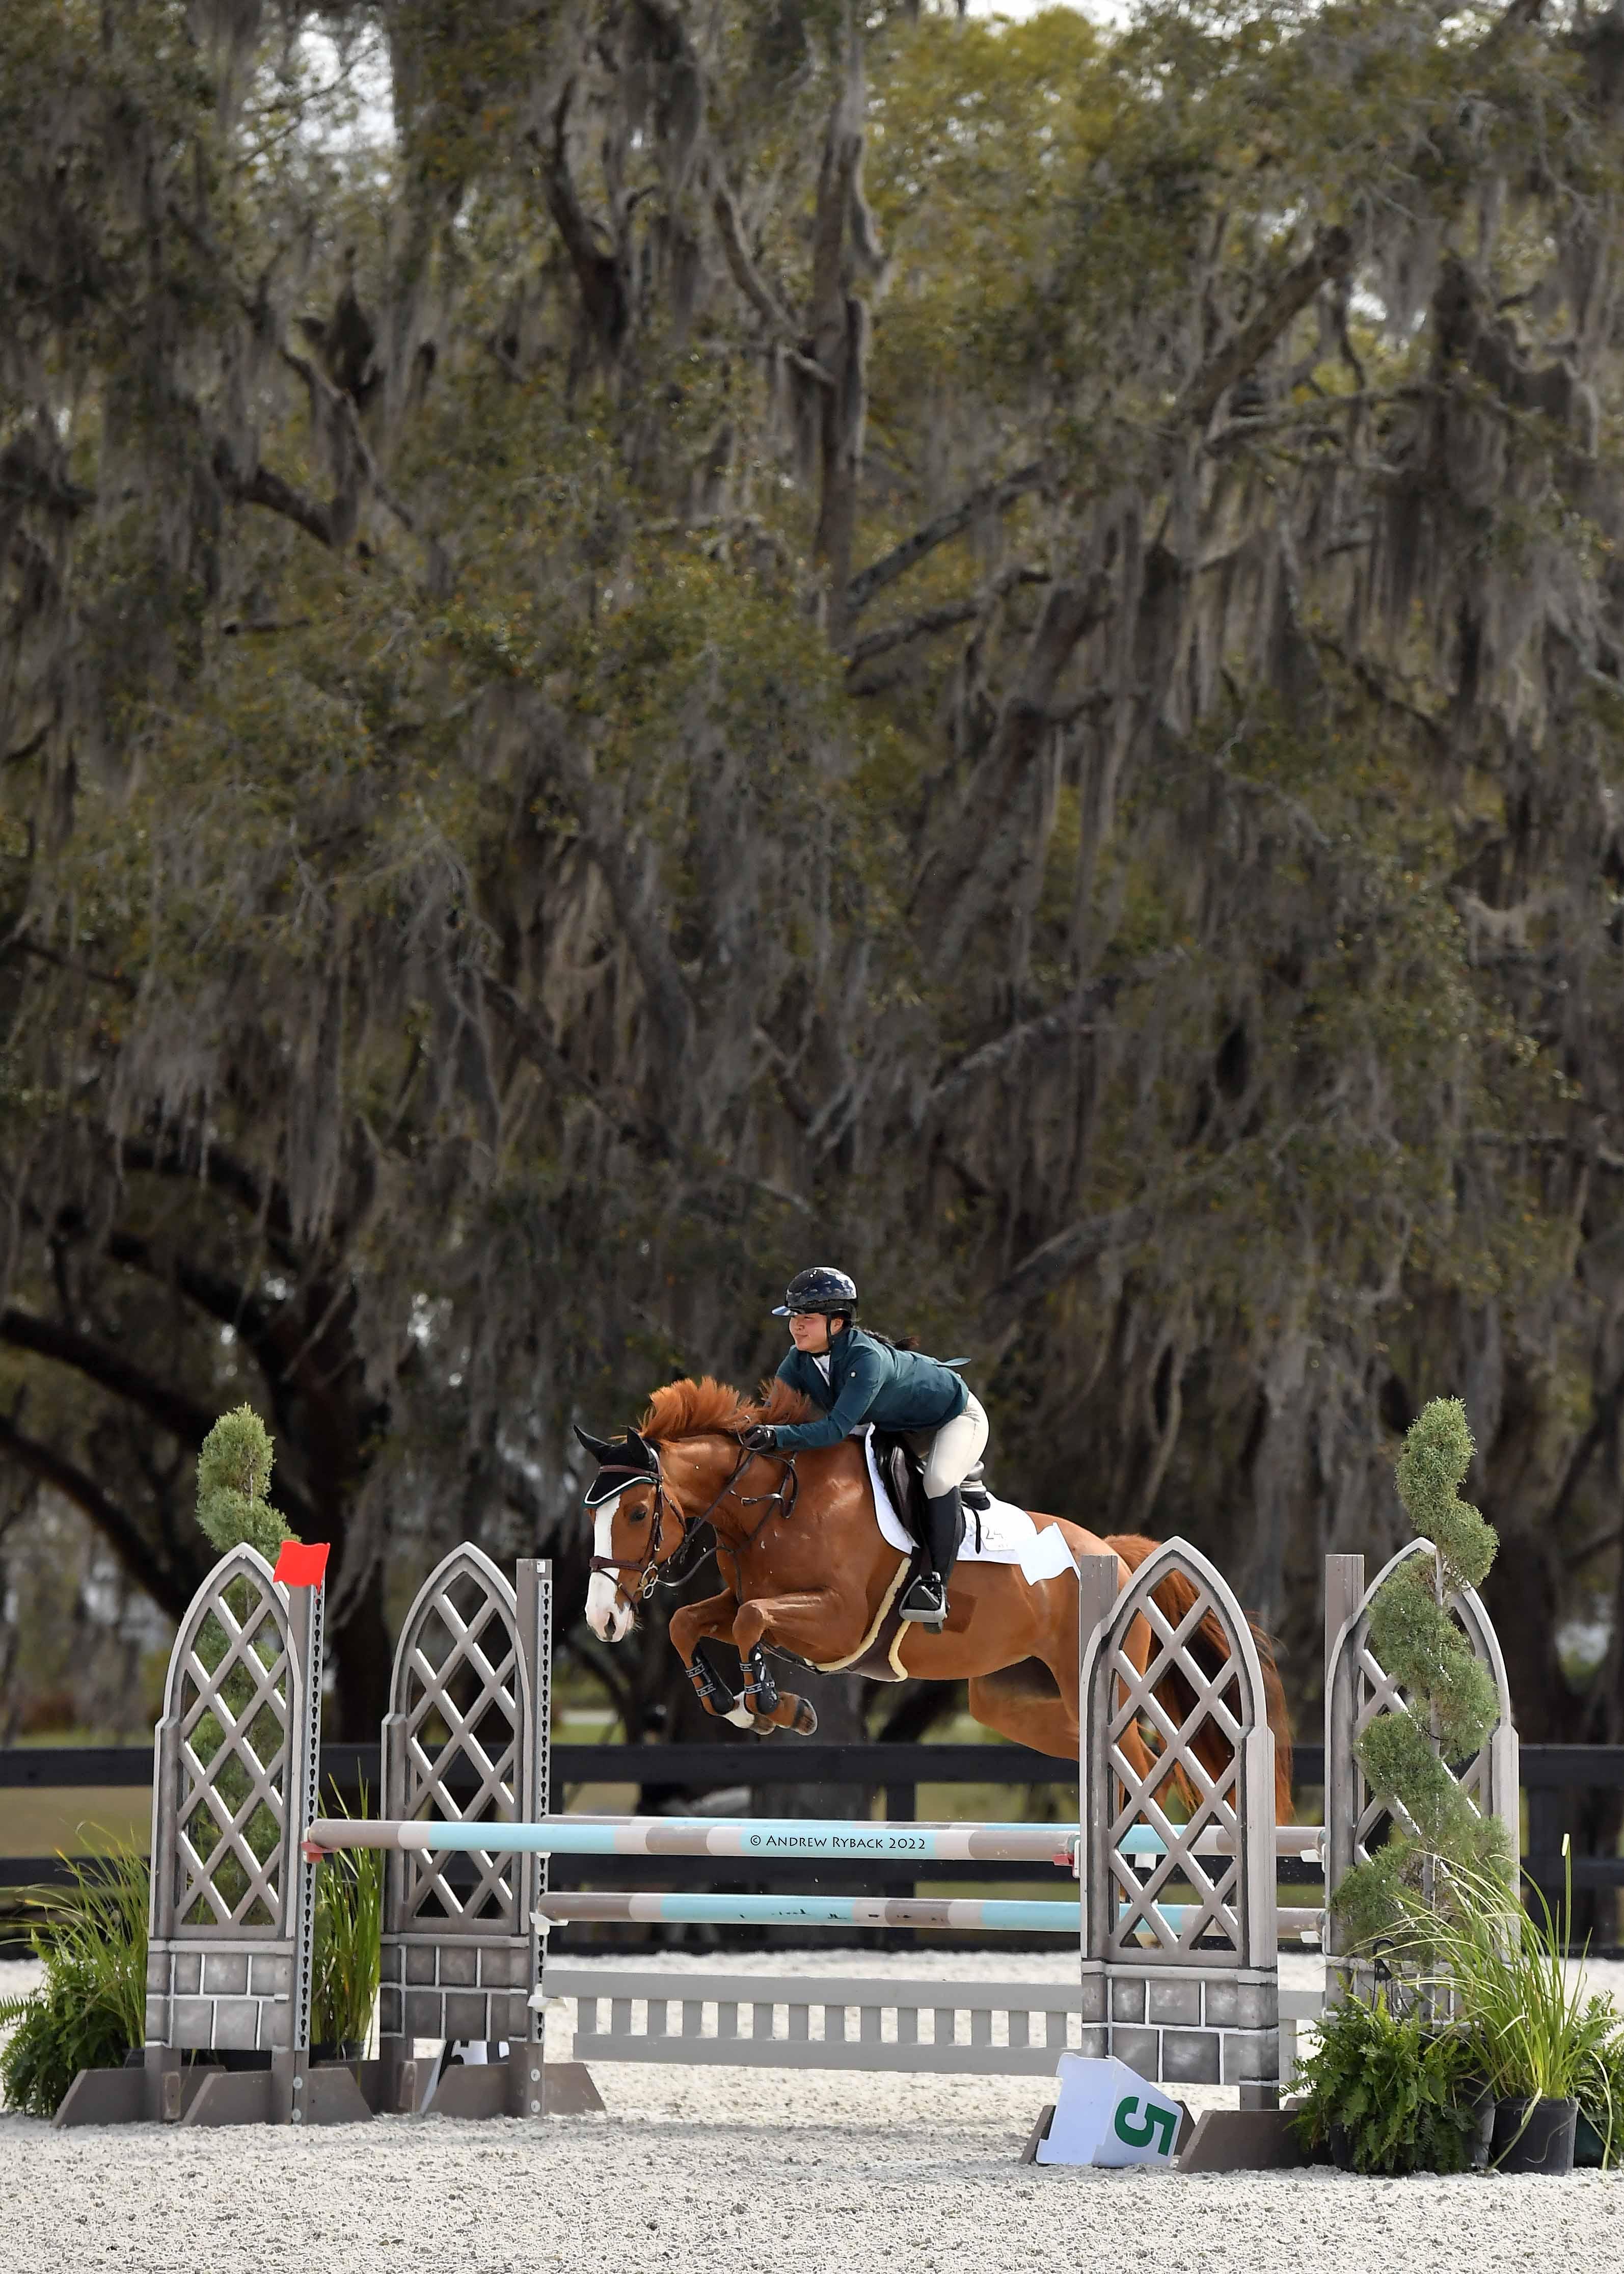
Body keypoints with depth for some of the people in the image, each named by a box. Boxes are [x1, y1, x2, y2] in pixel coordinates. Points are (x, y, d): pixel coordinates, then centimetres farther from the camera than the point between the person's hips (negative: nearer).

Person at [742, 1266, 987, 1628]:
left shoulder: (868, 1359, -41)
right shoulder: (799, 1361, -17)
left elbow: (838, 1428, -49)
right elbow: (772, 1415, -17)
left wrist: (778, 1437, -60)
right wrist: (752, 1435, -39)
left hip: (955, 1417, -8)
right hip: (896, 1428, 8)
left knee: (938, 1480, -33)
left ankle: (935, 1583, -23)